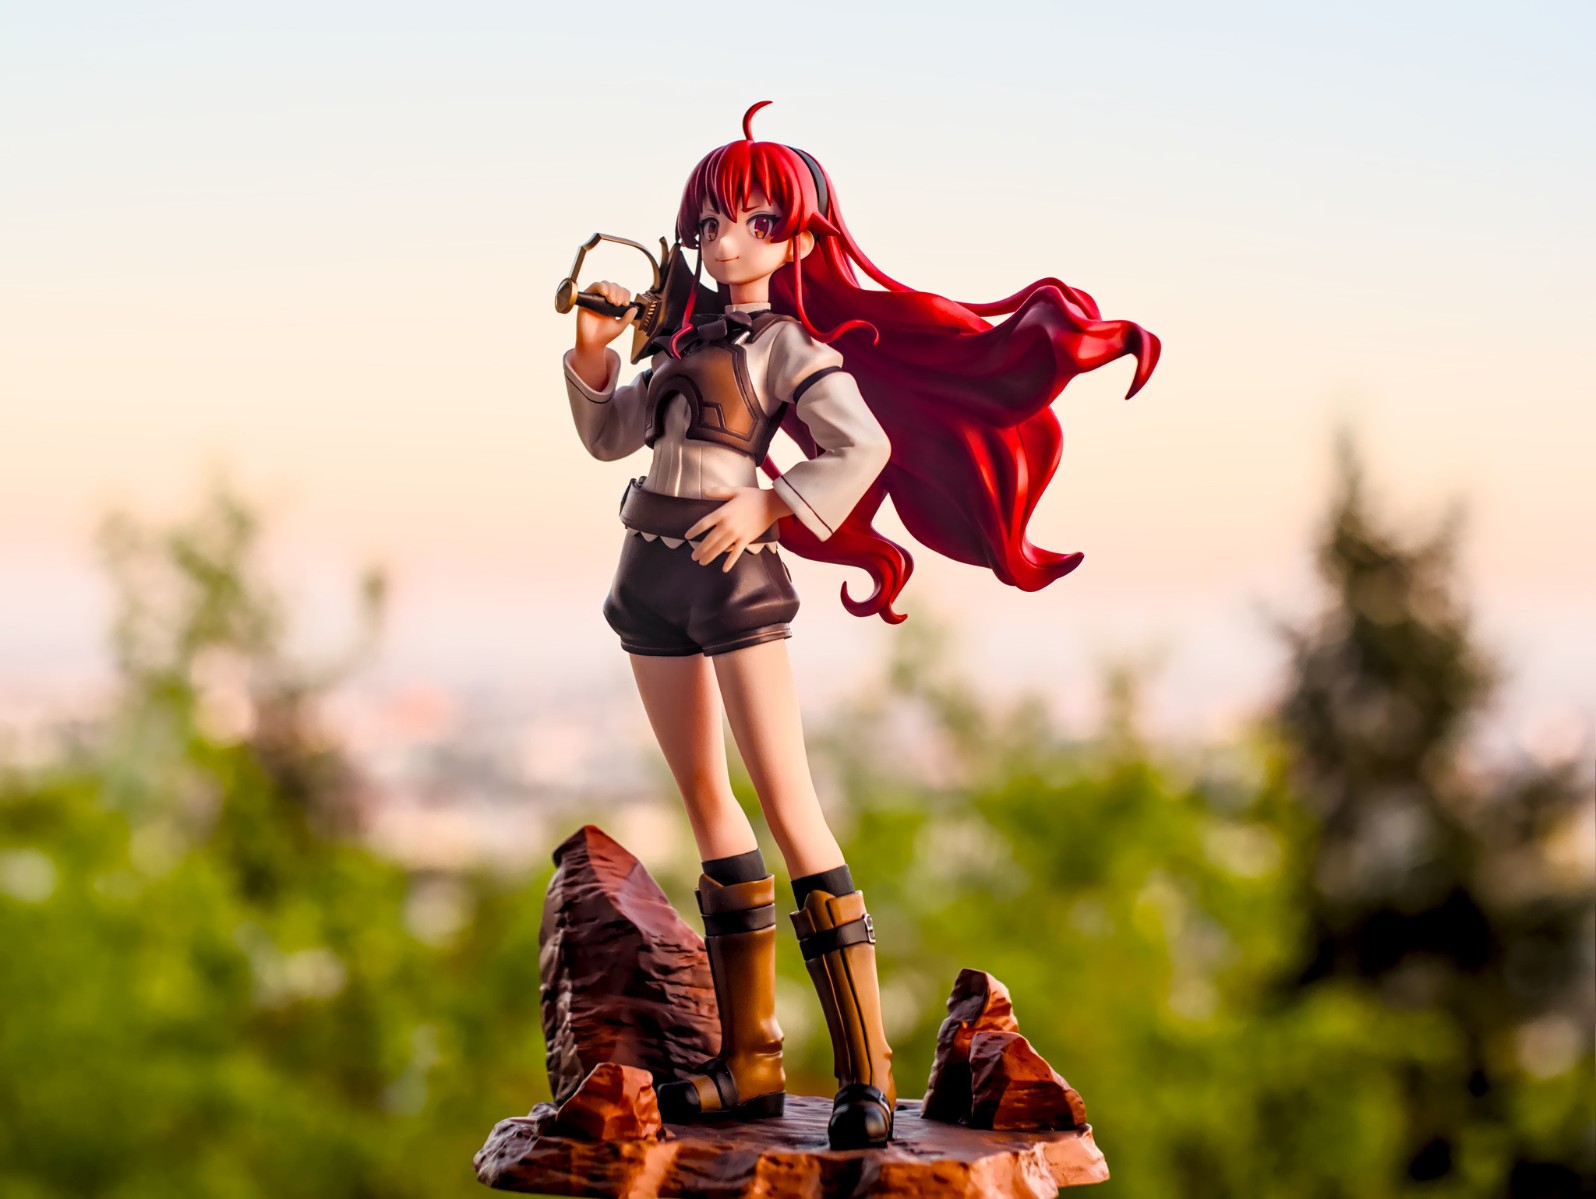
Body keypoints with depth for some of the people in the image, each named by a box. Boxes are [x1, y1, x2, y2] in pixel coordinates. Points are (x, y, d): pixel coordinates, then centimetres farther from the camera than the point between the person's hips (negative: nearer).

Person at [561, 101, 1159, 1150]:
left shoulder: (790, 344, -2)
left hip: (734, 573, -7)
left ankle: (866, 1073, -11)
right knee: (705, 797, 9)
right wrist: (594, 353, 5)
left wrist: (772, 506, -19)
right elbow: (610, 436, 19)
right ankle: (751, 1063, 15)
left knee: (786, 800, -12)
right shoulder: (692, 339, 17)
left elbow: (864, 445, -13)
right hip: (652, 571, 7)